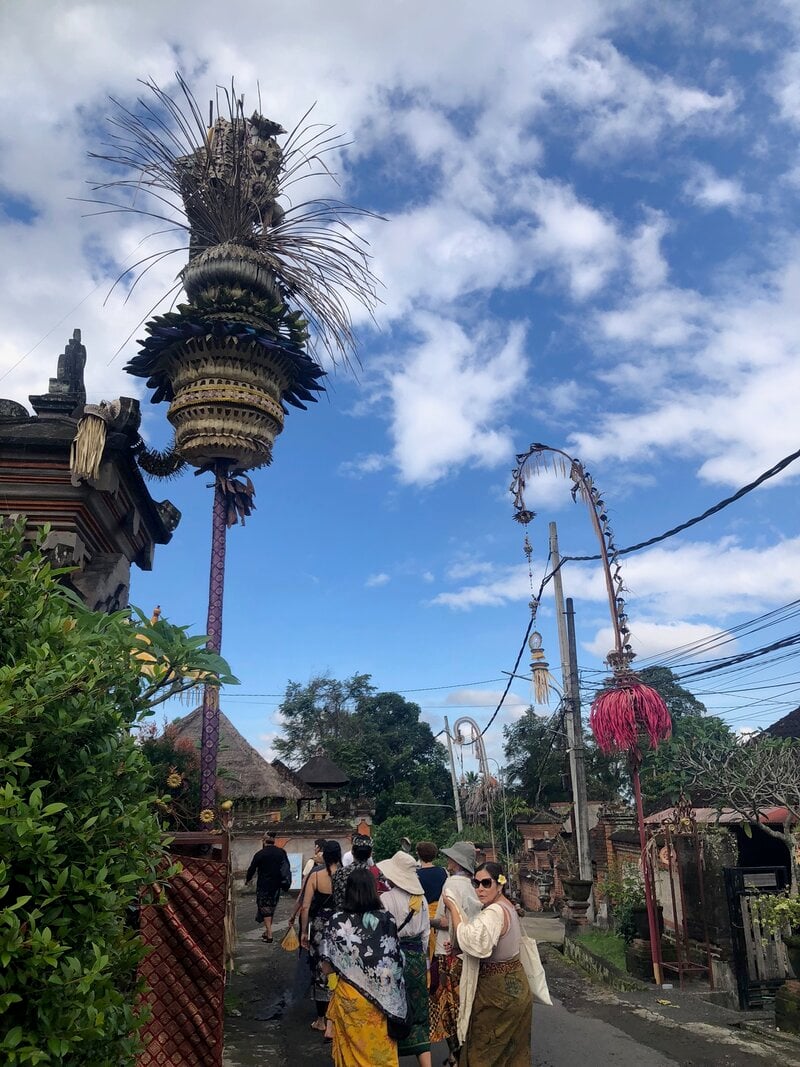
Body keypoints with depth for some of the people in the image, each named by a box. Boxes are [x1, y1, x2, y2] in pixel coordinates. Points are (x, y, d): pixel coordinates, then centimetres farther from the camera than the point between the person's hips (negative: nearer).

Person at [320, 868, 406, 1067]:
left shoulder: (338, 920, -14)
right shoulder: (387, 918, -12)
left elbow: (327, 967, -7)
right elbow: (396, 960, -6)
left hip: (350, 997, 0)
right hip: (382, 997, 1)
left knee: (353, 1050, 20)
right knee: (381, 1049, 19)